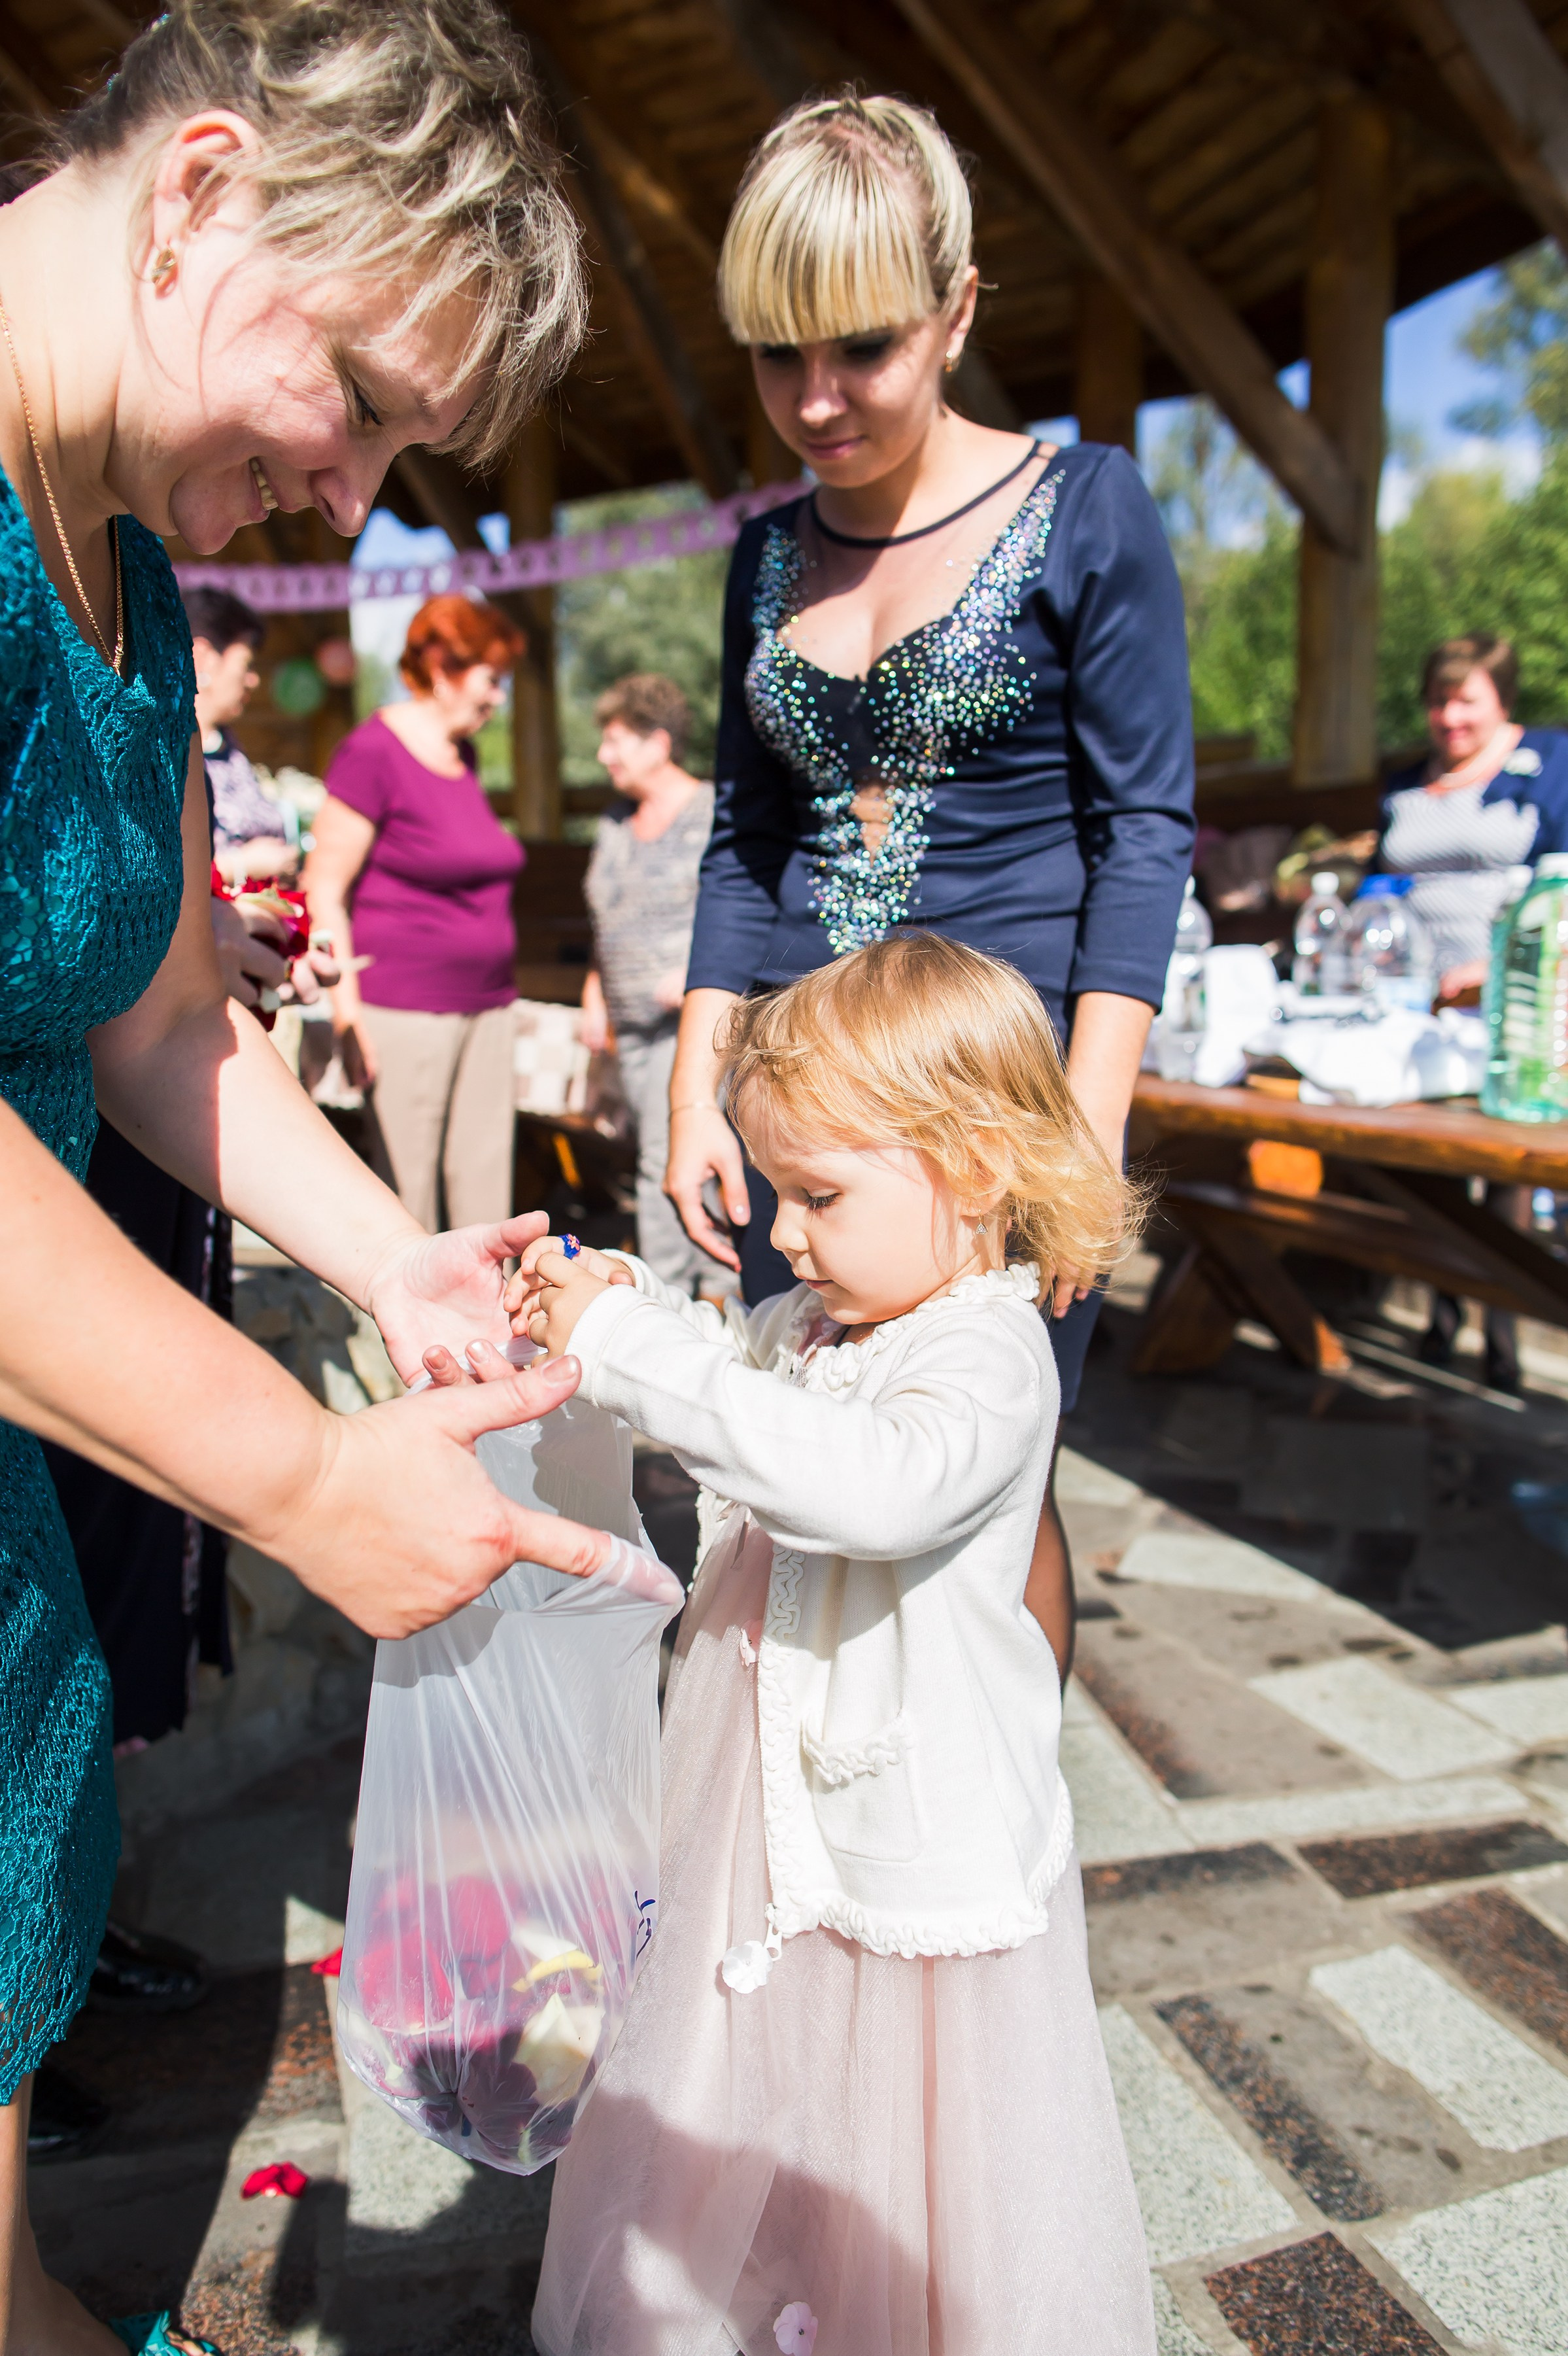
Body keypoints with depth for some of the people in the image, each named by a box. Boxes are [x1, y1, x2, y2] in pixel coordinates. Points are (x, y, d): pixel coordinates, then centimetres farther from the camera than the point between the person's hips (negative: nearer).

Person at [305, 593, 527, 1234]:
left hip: (486, 1005, 7)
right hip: (404, 1008, -7)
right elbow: (323, 891, -10)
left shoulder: (462, 754, 16)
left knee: (485, 1190, 8)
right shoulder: (373, 752, -7)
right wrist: (348, 1015, -15)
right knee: (407, 1194, -2)